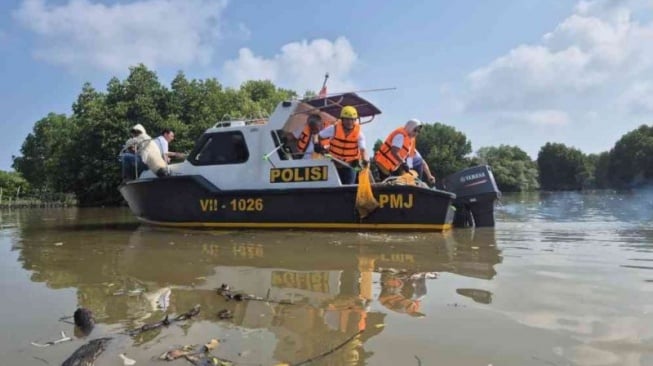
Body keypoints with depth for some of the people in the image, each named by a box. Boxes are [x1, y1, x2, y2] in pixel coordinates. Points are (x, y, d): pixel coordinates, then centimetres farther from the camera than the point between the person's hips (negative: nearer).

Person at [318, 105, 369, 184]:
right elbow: (317, 135, -2)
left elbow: (363, 149, -25)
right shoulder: (334, 128, -11)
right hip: (333, 164, 0)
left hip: (350, 166, 0)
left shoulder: (358, 133, -12)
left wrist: (365, 160, -44)